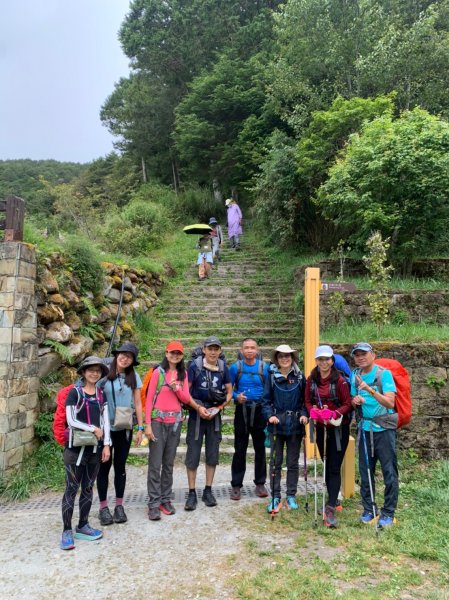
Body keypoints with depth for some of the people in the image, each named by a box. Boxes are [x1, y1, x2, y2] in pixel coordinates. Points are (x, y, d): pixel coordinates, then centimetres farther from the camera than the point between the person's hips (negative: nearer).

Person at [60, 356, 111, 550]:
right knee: (71, 489, -1)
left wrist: (106, 444, 1)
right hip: (76, 447, -5)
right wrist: (93, 429, -11)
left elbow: (105, 420, 8)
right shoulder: (75, 392, -7)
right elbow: (71, 421, -13)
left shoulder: (101, 394, 8)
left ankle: (83, 527, 23)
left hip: (95, 448, 5)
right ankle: (66, 531, 8)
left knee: (88, 488, 12)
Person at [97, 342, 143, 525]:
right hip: (105, 427, -2)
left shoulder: (134, 377, 1)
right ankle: (103, 507, 20)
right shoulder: (104, 375, -7)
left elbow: (137, 403, 3)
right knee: (104, 466, 8)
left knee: (120, 466, 12)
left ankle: (119, 506, 24)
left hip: (124, 428, 2)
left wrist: (140, 428, 2)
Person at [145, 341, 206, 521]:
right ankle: (154, 503, 4)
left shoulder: (183, 374, 10)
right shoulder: (158, 372, -4)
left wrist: (176, 388, -14)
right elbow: (149, 399, -5)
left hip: (175, 422, 4)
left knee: (169, 463, 11)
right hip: (158, 421, -4)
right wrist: (148, 424, -10)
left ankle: (166, 499, 20)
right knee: (155, 464, -3)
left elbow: (186, 399, 6)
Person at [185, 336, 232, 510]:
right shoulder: (194, 366, -8)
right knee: (193, 454, 1)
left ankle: (208, 491, 23)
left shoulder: (223, 368, 1)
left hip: (215, 416, 3)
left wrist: (218, 408, -8)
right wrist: (198, 408, -14)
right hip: (196, 415, -3)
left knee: (212, 454, 9)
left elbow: (229, 393, 5)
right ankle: (192, 493, 13)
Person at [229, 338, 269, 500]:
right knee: (240, 450, 5)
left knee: (260, 449, 10)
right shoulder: (235, 367, -2)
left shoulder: (265, 367, -2)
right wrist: (236, 397, -16)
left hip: (259, 412, 0)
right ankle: (236, 485, 15)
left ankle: (260, 483, 24)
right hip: (242, 411, 0)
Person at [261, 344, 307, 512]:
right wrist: (269, 415, -16)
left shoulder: (299, 377, 2)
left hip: (295, 424, 1)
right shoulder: (272, 376, -1)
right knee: (275, 462, 7)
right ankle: (275, 497, 17)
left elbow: (304, 399, 5)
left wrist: (304, 415, -11)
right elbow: (266, 399, -1)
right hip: (277, 423, -1)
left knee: (293, 462, 11)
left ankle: (291, 495, 23)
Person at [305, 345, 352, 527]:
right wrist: (313, 411, -14)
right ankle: (332, 499, 30)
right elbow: (308, 401, 7)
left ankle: (331, 508, -6)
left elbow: (348, 404, -10)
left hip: (338, 428, -4)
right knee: (326, 466, 15)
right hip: (321, 427, 4)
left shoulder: (340, 380, -12)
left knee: (334, 468, -6)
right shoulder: (311, 379, 1)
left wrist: (335, 413, -26)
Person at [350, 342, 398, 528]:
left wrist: (370, 390, -32)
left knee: (389, 472, 1)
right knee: (365, 471, 11)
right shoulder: (355, 375, 6)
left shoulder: (384, 373, -10)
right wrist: (355, 400, -7)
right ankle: (368, 509, 25)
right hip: (365, 429, 5)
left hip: (384, 429, -5)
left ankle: (388, 512, 15)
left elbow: (390, 402, -20)